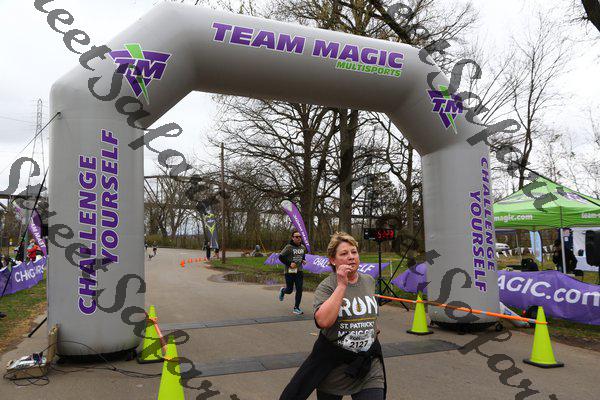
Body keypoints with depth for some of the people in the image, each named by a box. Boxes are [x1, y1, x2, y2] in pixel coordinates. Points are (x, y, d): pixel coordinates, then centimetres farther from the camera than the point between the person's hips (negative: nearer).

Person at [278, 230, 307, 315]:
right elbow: (281, 257, -12)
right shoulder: (289, 247, -13)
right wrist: (289, 263, -19)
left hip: (299, 271, 4)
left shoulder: (303, 247, 6)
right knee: (289, 290, 7)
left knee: (299, 290, -3)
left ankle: (296, 308, 9)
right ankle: (282, 290, 43)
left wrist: (303, 260, 4)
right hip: (289, 272, -4)